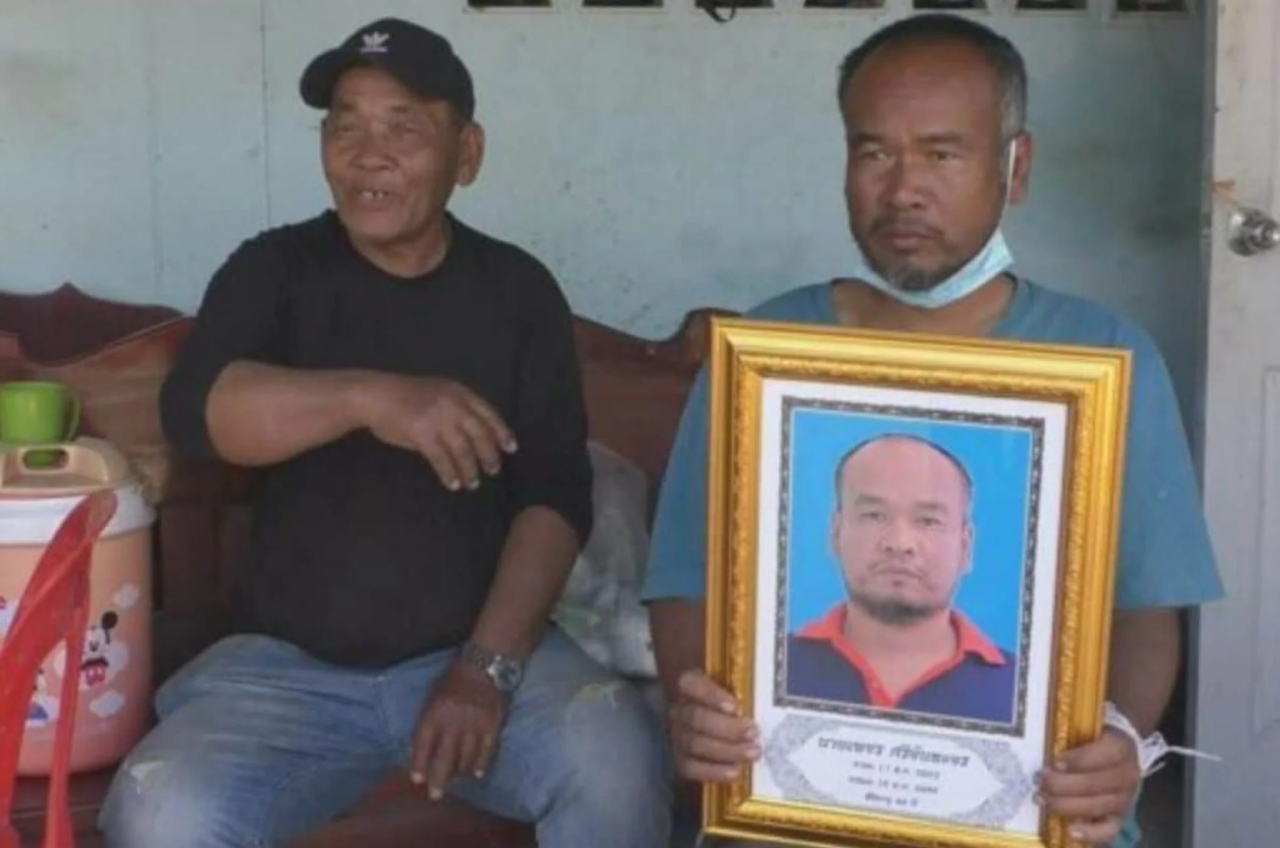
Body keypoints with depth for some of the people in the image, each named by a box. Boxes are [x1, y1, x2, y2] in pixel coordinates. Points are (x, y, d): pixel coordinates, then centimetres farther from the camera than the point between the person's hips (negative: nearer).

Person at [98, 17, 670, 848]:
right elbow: (193, 407, -16)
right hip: (289, 662, 0)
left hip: (480, 647, 0)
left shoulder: (519, 290, 5)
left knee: (618, 764, -28)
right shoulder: (272, 270, 3)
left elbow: (556, 494, -3)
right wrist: (369, 396, -33)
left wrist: (489, 665, -17)